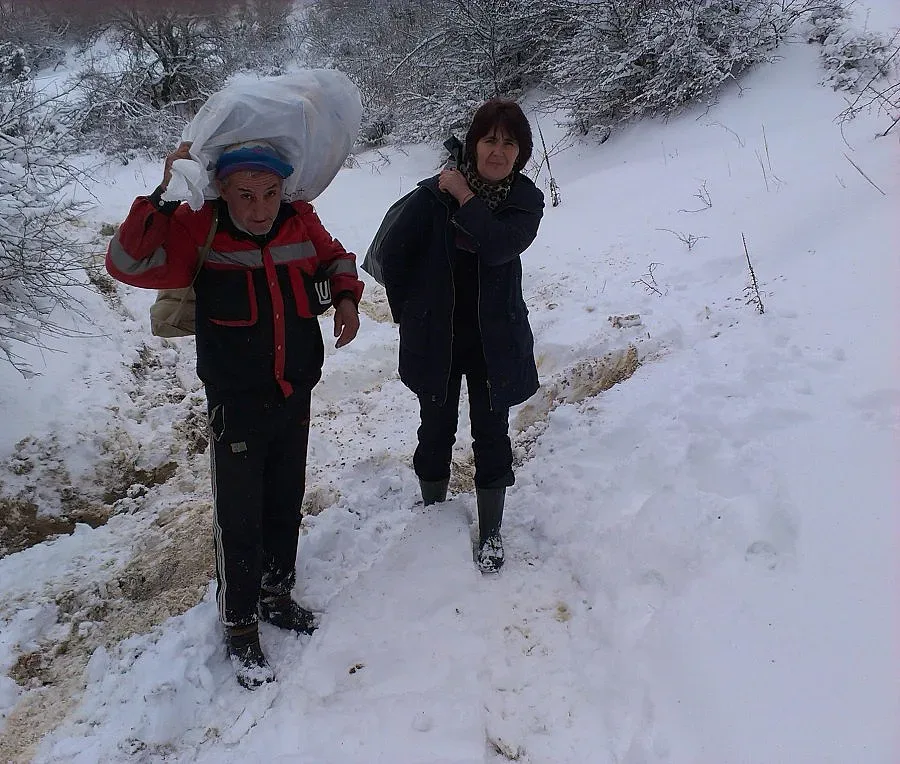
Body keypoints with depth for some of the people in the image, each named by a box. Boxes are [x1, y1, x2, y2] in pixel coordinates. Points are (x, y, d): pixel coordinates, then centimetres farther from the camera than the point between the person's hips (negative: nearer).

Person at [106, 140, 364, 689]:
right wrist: (165, 195, -33)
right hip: (237, 405, -4)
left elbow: (334, 257, 14)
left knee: (286, 504, 19)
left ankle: (277, 595, 42)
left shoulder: (302, 222, -6)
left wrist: (346, 295, -5)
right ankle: (241, 629, 24)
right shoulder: (198, 231, -16)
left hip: (296, 395, 5)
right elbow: (128, 263, -26)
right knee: (239, 520, 3)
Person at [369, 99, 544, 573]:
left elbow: (499, 245, -25)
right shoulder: (436, 192, -9)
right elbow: (388, 252, -7)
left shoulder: (526, 201, -4)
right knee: (436, 429, 14)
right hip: (436, 338, 0)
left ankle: (491, 532, 23)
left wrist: (464, 196, -19)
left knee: (492, 433, 8)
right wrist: (412, 310, 1)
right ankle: (432, 510, 36)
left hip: (494, 340, 1)